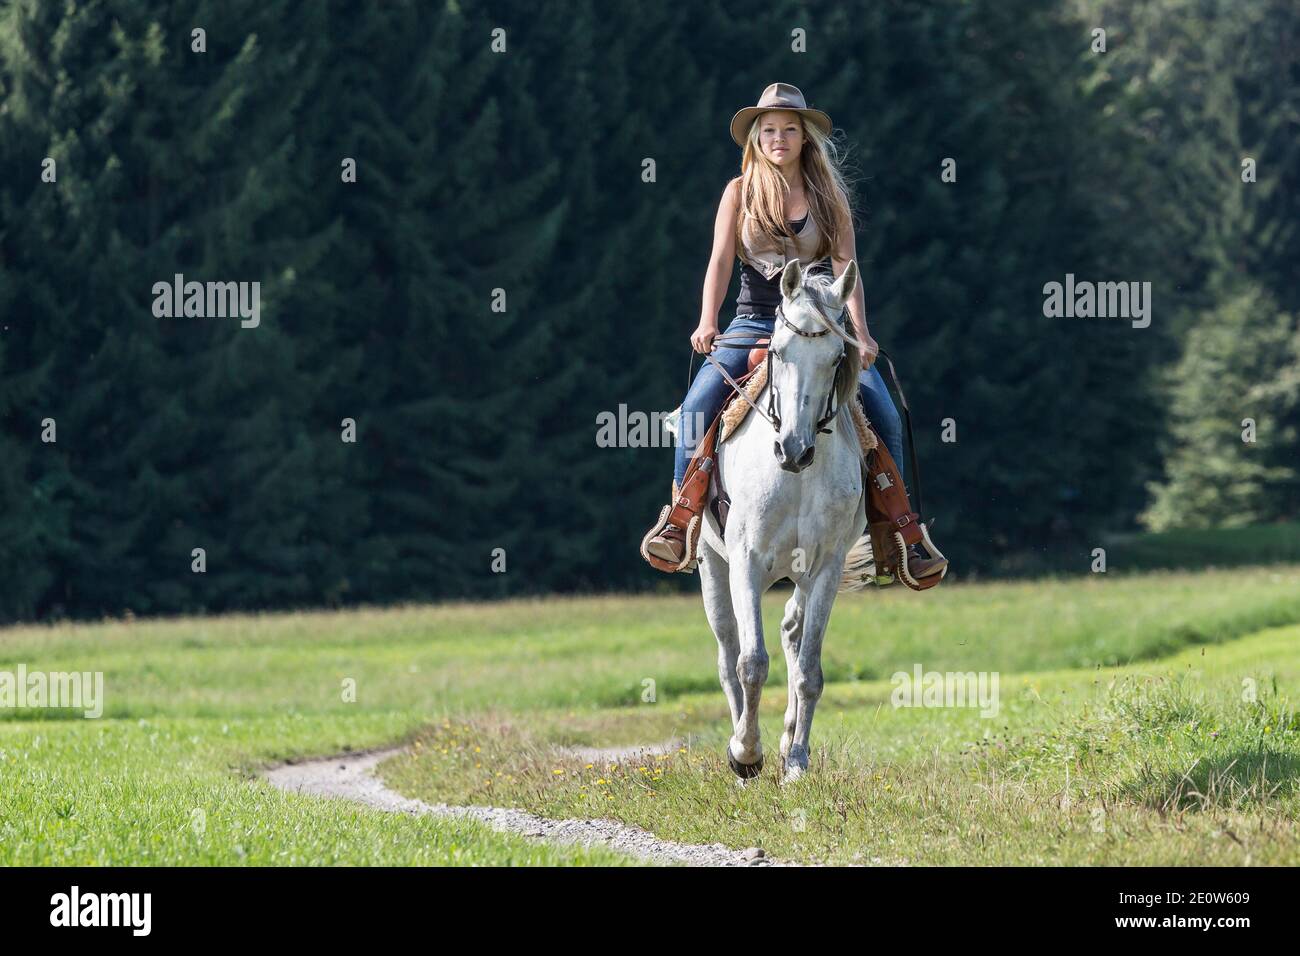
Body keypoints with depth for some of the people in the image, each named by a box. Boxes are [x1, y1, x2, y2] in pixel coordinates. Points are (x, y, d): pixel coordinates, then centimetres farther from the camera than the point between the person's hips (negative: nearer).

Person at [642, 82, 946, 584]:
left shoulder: (828, 194, 5)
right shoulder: (740, 192, 4)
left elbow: (846, 266, -5)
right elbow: (721, 260, -6)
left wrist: (860, 333, -19)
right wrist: (707, 324, -22)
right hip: (754, 323, 0)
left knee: (884, 417, -17)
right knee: (698, 404, -24)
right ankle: (680, 518, -14)